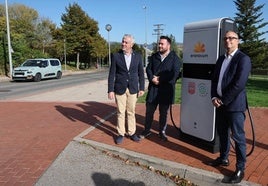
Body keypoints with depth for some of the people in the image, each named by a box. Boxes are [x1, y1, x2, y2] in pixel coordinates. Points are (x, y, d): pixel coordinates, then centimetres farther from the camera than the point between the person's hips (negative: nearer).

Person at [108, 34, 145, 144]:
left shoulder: (138, 56, 1)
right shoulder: (116, 56, -4)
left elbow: (141, 73, 6)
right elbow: (112, 74, -4)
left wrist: (141, 88, 3)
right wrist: (110, 90, -8)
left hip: (133, 89, 1)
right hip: (120, 89, -1)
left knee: (131, 112, 10)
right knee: (120, 112, 7)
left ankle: (132, 132, 24)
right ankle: (121, 134, 20)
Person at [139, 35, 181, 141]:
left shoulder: (175, 58, -3)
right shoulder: (154, 56, 12)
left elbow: (174, 74, -13)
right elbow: (148, 69, 6)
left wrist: (160, 79, -13)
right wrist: (152, 78, -14)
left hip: (166, 90, -3)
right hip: (153, 88, 3)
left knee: (163, 113, 10)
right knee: (149, 111, 9)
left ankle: (162, 132, 25)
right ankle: (147, 130, 25)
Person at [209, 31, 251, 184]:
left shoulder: (243, 59, -11)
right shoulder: (221, 59, 13)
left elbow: (239, 84, -19)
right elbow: (214, 80, 12)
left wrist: (223, 100, -15)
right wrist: (214, 97, -3)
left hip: (235, 105, -7)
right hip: (220, 104, 7)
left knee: (238, 137, 1)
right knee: (222, 133, 18)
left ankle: (240, 170, 12)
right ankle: (224, 158, 36)